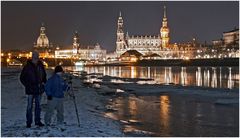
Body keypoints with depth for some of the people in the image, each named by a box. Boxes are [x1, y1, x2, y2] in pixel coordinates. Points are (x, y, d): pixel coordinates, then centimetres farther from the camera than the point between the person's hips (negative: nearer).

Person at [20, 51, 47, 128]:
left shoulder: (41, 66, 6)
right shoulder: (27, 67, -5)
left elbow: (44, 76, 20)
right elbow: (22, 78, 1)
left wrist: (44, 83, 5)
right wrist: (27, 85, -6)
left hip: (39, 89, 4)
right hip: (30, 90, -4)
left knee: (38, 105, 11)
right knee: (30, 106, 0)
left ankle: (37, 121, 19)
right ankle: (29, 122, 7)